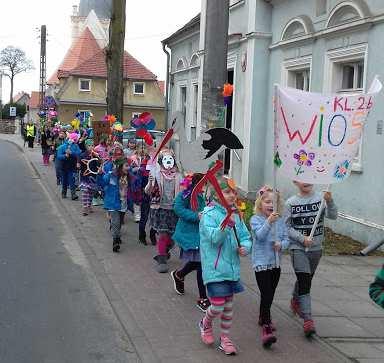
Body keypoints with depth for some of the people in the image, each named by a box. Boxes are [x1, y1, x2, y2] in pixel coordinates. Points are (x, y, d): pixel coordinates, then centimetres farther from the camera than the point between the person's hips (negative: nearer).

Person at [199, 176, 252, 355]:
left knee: (228, 306, 14)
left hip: (232, 268, 6)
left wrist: (245, 247, -11)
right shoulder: (209, 214, -12)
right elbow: (214, 238, -23)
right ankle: (205, 324, 27)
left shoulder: (235, 215, 6)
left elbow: (246, 237, 10)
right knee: (217, 306, -5)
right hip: (214, 269, -6)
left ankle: (225, 338, 30)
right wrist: (226, 224, -38)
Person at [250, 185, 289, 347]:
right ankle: (266, 328, -15)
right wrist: (268, 222, -35)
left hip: (276, 262, 6)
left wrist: (281, 245, -15)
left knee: (270, 294, 18)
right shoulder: (255, 219, -7)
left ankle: (263, 317, 40)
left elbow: (286, 239, 6)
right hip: (261, 262, -5)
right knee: (265, 295, -13)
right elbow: (260, 235, -23)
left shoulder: (280, 220, 6)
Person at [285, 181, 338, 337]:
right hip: (298, 248, -3)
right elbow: (287, 226, -4)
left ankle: (295, 301, 49)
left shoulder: (321, 198, -3)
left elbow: (332, 216, -14)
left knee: (306, 279, 21)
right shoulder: (291, 202, -5)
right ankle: (307, 319, -11)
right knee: (304, 281, -13)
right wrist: (302, 238, -17)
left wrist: (330, 201, -32)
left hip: (316, 248, 3)